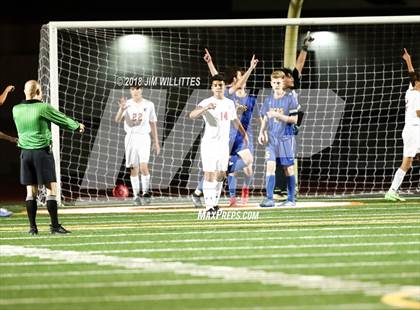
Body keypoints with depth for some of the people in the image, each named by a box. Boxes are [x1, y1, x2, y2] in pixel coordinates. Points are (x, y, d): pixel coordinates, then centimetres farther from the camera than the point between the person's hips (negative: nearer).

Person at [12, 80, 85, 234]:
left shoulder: (16, 110, 3)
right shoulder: (44, 108, -10)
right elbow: (63, 119, 2)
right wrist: (78, 126, 21)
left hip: (25, 152, 5)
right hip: (42, 151, -5)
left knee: (30, 191, 6)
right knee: (51, 189, -1)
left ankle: (33, 227, 5)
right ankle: (55, 226, -4)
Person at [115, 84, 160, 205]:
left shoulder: (149, 105, 5)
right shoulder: (127, 104, 2)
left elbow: (153, 124, 10)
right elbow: (117, 120, -11)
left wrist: (156, 142, 9)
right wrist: (122, 109, -31)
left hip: (144, 137, -1)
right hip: (131, 137, 1)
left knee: (144, 167, -15)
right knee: (133, 168, 2)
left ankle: (146, 192, 1)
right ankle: (136, 195, 9)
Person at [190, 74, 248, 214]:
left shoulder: (229, 103, 9)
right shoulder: (206, 103, -11)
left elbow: (235, 120, 25)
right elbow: (192, 115, -28)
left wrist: (244, 134, 31)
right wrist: (206, 108, -44)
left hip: (224, 144, 6)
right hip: (209, 143, -6)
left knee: (220, 175, 10)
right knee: (209, 174, -10)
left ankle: (215, 203, 21)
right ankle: (208, 206, -13)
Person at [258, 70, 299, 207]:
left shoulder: (290, 99, -4)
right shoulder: (268, 100, 10)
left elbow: (294, 119, -9)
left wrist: (278, 115, -19)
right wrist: (262, 133, 1)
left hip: (286, 137, -3)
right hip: (271, 137, 3)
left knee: (288, 168, 3)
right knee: (270, 166, -9)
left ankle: (291, 199, 11)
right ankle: (269, 199, -11)